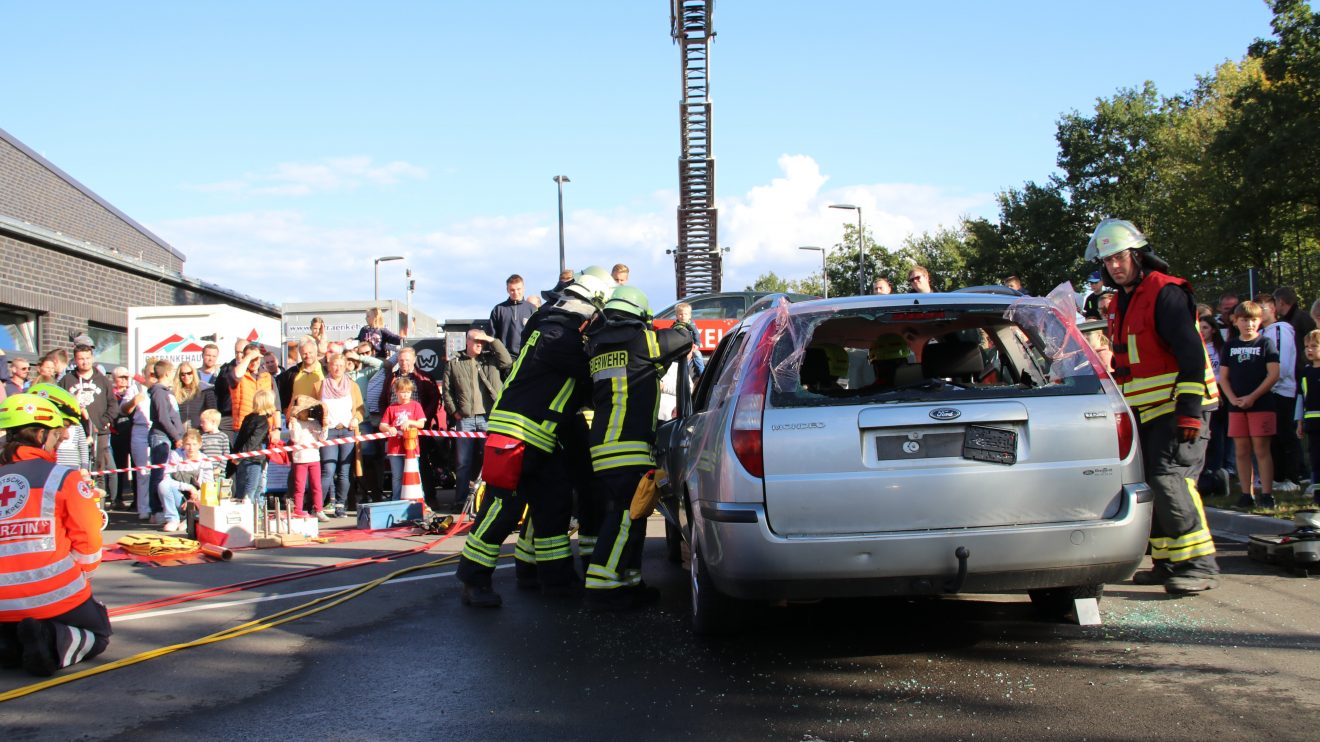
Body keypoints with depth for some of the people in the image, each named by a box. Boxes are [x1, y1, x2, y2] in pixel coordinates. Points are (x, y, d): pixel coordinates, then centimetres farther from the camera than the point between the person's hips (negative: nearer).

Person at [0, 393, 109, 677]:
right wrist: (77, 575, 14)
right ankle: (55, 645, -12)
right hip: (56, 598, -5)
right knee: (97, 633, 22)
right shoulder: (64, 478, -7)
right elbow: (88, 541, -5)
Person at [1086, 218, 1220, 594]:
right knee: (1151, 485, 8)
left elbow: (1191, 352, -17)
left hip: (1176, 409, -9)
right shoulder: (1120, 302, 17)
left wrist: (1189, 409, -21)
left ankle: (1200, 564, -11)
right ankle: (1169, 562, 15)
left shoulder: (1165, 292, -11)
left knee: (1169, 480, -17)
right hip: (1145, 413, 9)